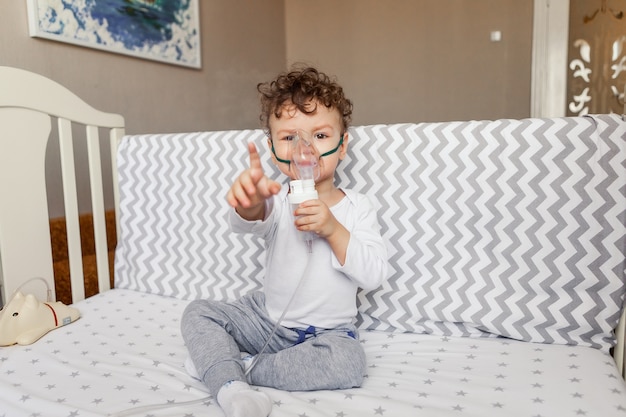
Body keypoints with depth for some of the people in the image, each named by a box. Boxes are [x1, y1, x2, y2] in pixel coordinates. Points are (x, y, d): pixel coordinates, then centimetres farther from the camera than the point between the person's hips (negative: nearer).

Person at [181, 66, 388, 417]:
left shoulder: (358, 208, -7)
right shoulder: (276, 200, -7)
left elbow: (375, 275, -15)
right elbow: (246, 223, -32)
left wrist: (333, 230, -27)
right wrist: (249, 203, -57)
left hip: (328, 329, -1)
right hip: (267, 316, 2)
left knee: (348, 362, -32)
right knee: (199, 312, -7)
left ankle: (242, 367, -18)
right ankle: (231, 387, -26)